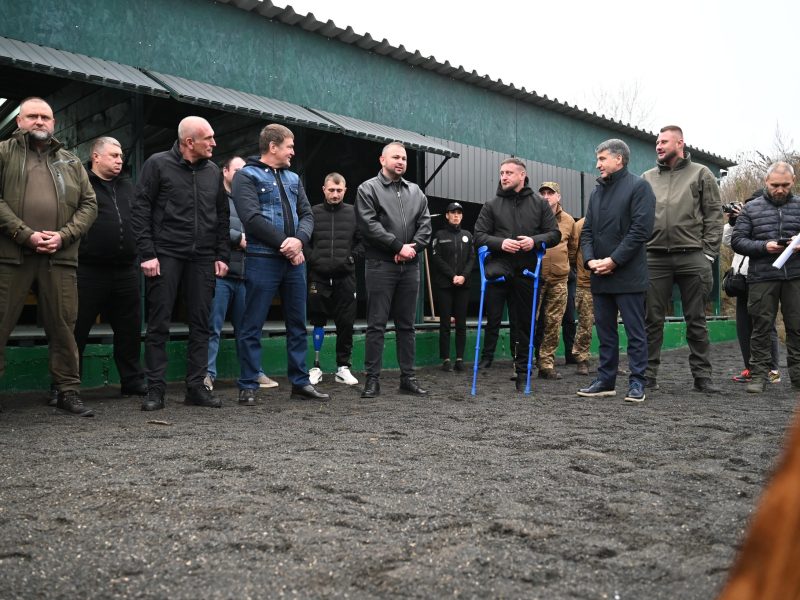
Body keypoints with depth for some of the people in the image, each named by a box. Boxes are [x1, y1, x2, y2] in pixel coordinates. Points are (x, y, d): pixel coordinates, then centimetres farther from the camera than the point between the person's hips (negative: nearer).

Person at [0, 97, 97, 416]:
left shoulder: (71, 162, 19)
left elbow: (89, 205, 13)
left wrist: (63, 235, -3)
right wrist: (26, 234, -11)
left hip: (59, 256, 2)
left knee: (63, 326, 4)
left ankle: (68, 390, 12)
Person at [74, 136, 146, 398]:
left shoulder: (127, 186, 19)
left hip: (126, 271, 6)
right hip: (89, 271, -5)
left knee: (130, 330, 11)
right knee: (77, 330, 1)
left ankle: (133, 380, 21)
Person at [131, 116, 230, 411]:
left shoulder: (212, 171, 13)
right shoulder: (158, 164, -1)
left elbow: (221, 216, 16)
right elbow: (141, 210, -4)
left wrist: (222, 255, 8)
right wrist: (147, 253, -11)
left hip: (203, 258, 5)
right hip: (165, 254, -4)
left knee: (201, 324, 5)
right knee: (158, 324, -1)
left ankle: (196, 387, 12)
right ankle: (155, 389, 6)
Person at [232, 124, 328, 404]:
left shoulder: (293, 178, 17)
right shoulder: (247, 175, -2)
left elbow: (307, 215, 10)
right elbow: (252, 218, -14)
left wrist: (299, 239, -11)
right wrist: (285, 245, -14)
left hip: (294, 260, 7)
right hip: (262, 260, -6)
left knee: (298, 324, 10)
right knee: (253, 326, -2)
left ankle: (300, 382, 19)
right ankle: (248, 386, 6)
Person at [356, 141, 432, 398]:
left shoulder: (415, 191, 16)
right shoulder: (368, 189, 1)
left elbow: (425, 224, 9)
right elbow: (369, 225, -11)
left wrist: (413, 247, -8)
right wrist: (399, 246, -12)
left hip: (410, 266, 5)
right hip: (381, 265, -5)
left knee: (406, 325, 9)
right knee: (376, 324, -2)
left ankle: (408, 377, 16)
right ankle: (372, 379, 4)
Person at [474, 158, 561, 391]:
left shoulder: (539, 203, 7)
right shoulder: (492, 205, 5)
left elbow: (555, 234, 5)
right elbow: (479, 235, 1)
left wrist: (535, 241, -15)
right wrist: (500, 243, -18)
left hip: (526, 270, 1)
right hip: (499, 264, -1)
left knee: (524, 322, 8)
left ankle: (522, 372, 17)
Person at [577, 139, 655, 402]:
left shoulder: (638, 186, -4)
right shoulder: (597, 191, 17)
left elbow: (641, 229, -14)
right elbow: (586, 230, 14)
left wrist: (613, 260, -16)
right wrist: (590, 259, -3)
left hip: (628, 274, -7)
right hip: (599, 275, 7)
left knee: (635, 332, 1)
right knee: (605, 331, 11)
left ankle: (637, 383, 7)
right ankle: (605, 380, 19)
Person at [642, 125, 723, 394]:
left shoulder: (701, 174, 6)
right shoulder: (647, 179, 13)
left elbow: (714, 216, 2)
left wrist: (708, 254, -6)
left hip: (692, 257, -2)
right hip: (655, 257, 2)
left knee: (696, 320, 4)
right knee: (653, 319, 3)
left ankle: (702, 376, 11)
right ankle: (648, 374, 9)